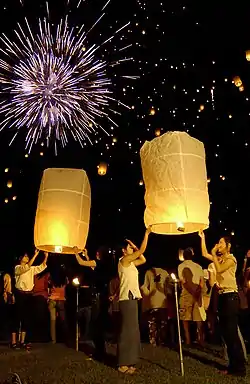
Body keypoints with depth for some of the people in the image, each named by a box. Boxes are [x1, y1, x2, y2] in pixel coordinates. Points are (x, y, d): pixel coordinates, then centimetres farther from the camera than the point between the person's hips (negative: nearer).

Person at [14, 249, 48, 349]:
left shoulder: (31, 269, 13)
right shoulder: (17, 268, -4)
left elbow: (42, 267, 6)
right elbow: (27, 267, -23)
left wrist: (46, 257, -9)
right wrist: (35, 255, -29)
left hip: (29, 295, 6)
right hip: (20, 294, -6)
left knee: (26, 318, 7)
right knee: (18, 317, -4)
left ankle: (22, 342, 14)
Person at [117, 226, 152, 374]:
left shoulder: (130, 262, 17)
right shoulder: (124, 260, -9)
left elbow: (143, 259, 23)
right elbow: (143, 250, -13)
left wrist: (134, 246, 17)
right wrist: (147, 233, -7)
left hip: (131, 298, 10)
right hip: (127, 298, -10)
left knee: (132, 330, 12)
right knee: (128, 330, -8)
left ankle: (128, 361, 20)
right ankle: (123, 364, -2)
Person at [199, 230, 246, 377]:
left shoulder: (231, 259, -8)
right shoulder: (219, 259, 14)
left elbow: (219, 269, -20)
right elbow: (204, 254, 13)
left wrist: (214, 255, -11)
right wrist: (202, 238, 10)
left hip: (231, 296, -8)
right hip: (222, 296, 8)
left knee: (232, 332, -7)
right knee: (226, 332, 11)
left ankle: (240, 368, 2)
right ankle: (233, 365, 20)